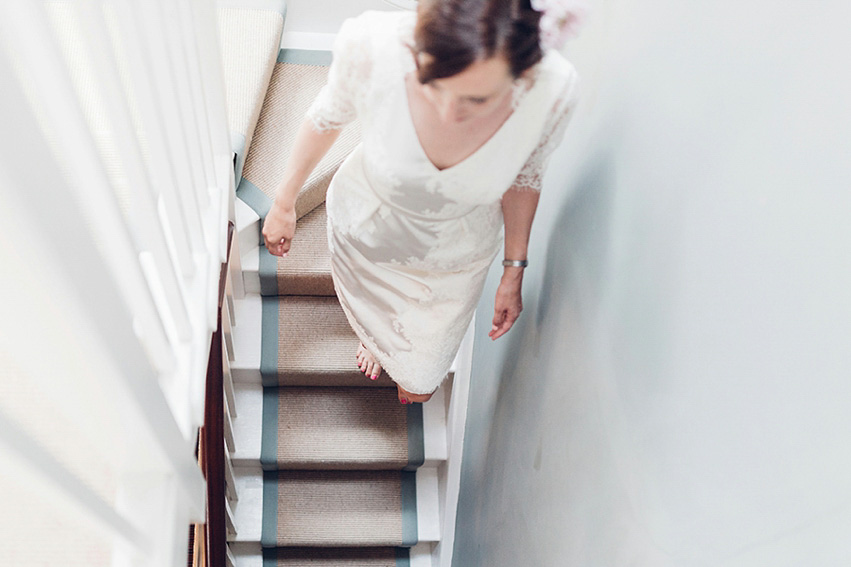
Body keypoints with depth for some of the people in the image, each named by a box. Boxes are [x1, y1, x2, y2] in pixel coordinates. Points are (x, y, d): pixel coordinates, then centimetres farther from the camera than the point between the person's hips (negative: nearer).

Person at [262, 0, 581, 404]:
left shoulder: (553, 90, -36)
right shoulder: (372, 46, -41)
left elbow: (523, 176, -12)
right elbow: (328, 117, -15)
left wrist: (514, 270, 2)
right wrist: (284, 203, -1)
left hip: (454, 257, 1)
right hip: (366, 231, 0)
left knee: (420, 385, 29)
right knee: (368, 313, 37)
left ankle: (413, 374, 71)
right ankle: (374, 339, 79)